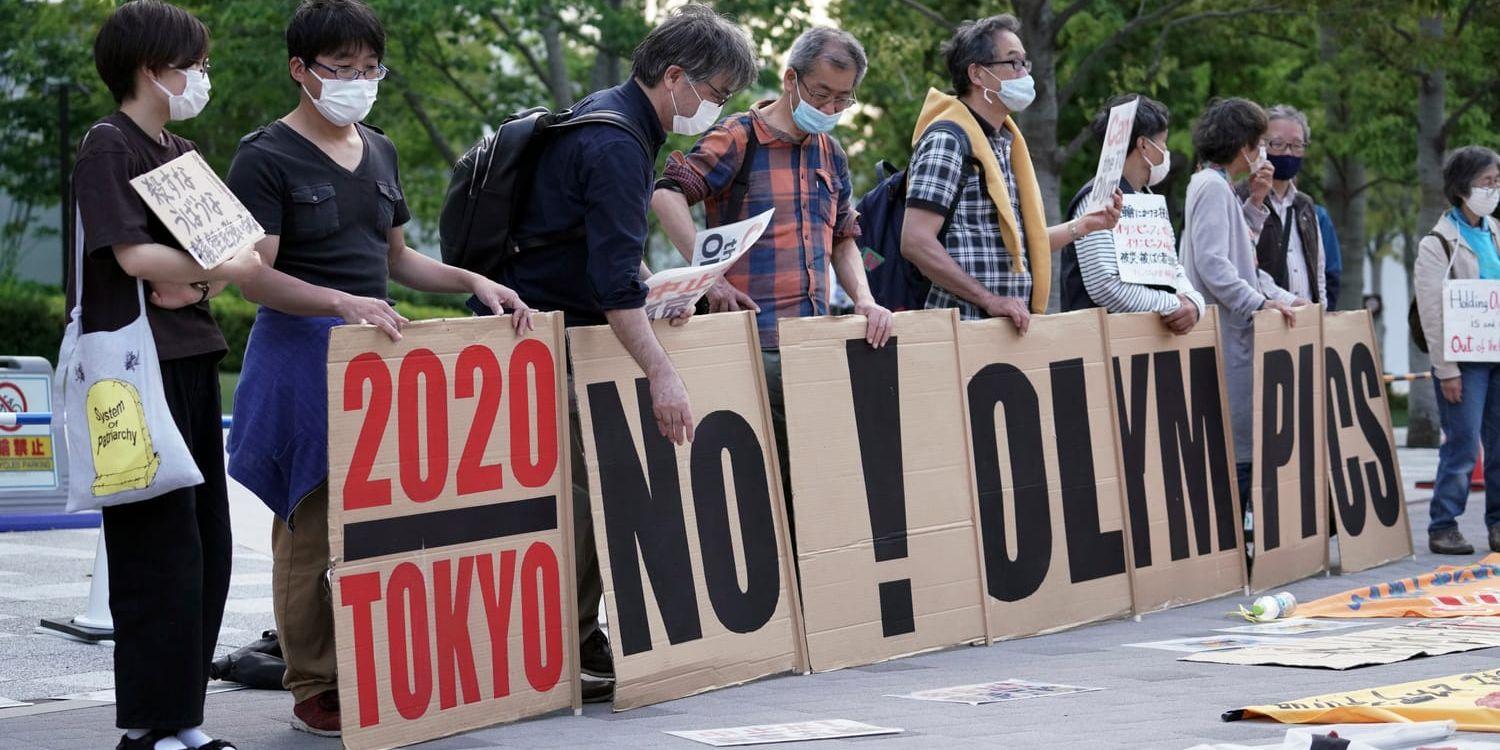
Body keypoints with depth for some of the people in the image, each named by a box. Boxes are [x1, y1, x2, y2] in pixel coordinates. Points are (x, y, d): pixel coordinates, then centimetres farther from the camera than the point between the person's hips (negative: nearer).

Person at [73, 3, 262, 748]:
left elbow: (234, 246, 15)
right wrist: (223, 269, -4)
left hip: (192, 362, 8)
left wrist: (191, 279, -6)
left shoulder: (183, 154, 19)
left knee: (209, 549, 8)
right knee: (159, 552, -7)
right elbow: (134, 255, -17)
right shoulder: (108, 146, -7)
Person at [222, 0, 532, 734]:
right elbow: (254, 276, -13)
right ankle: (315, 689, 4)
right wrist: (342, 302, -27)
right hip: (301, 351, -6)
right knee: (312, 529, -4)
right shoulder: (266, 157, -6)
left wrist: (473, 282, 10)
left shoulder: (379, 152, 16)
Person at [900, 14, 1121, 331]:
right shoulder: (947, 141, -10)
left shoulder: (1006, 142, 18)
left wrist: (1082, 226, 14)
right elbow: (916, 242, -19)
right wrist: (988, 299, -20)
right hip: (965, 326, -8)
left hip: (1010, 325, 8)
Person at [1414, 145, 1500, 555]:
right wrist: (1446, 371, -13)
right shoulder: (1438, 243, -5)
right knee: (1462, 445, -7)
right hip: (1464, 360, -6)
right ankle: (1443, 527, 1)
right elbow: (1432, 314, -9)